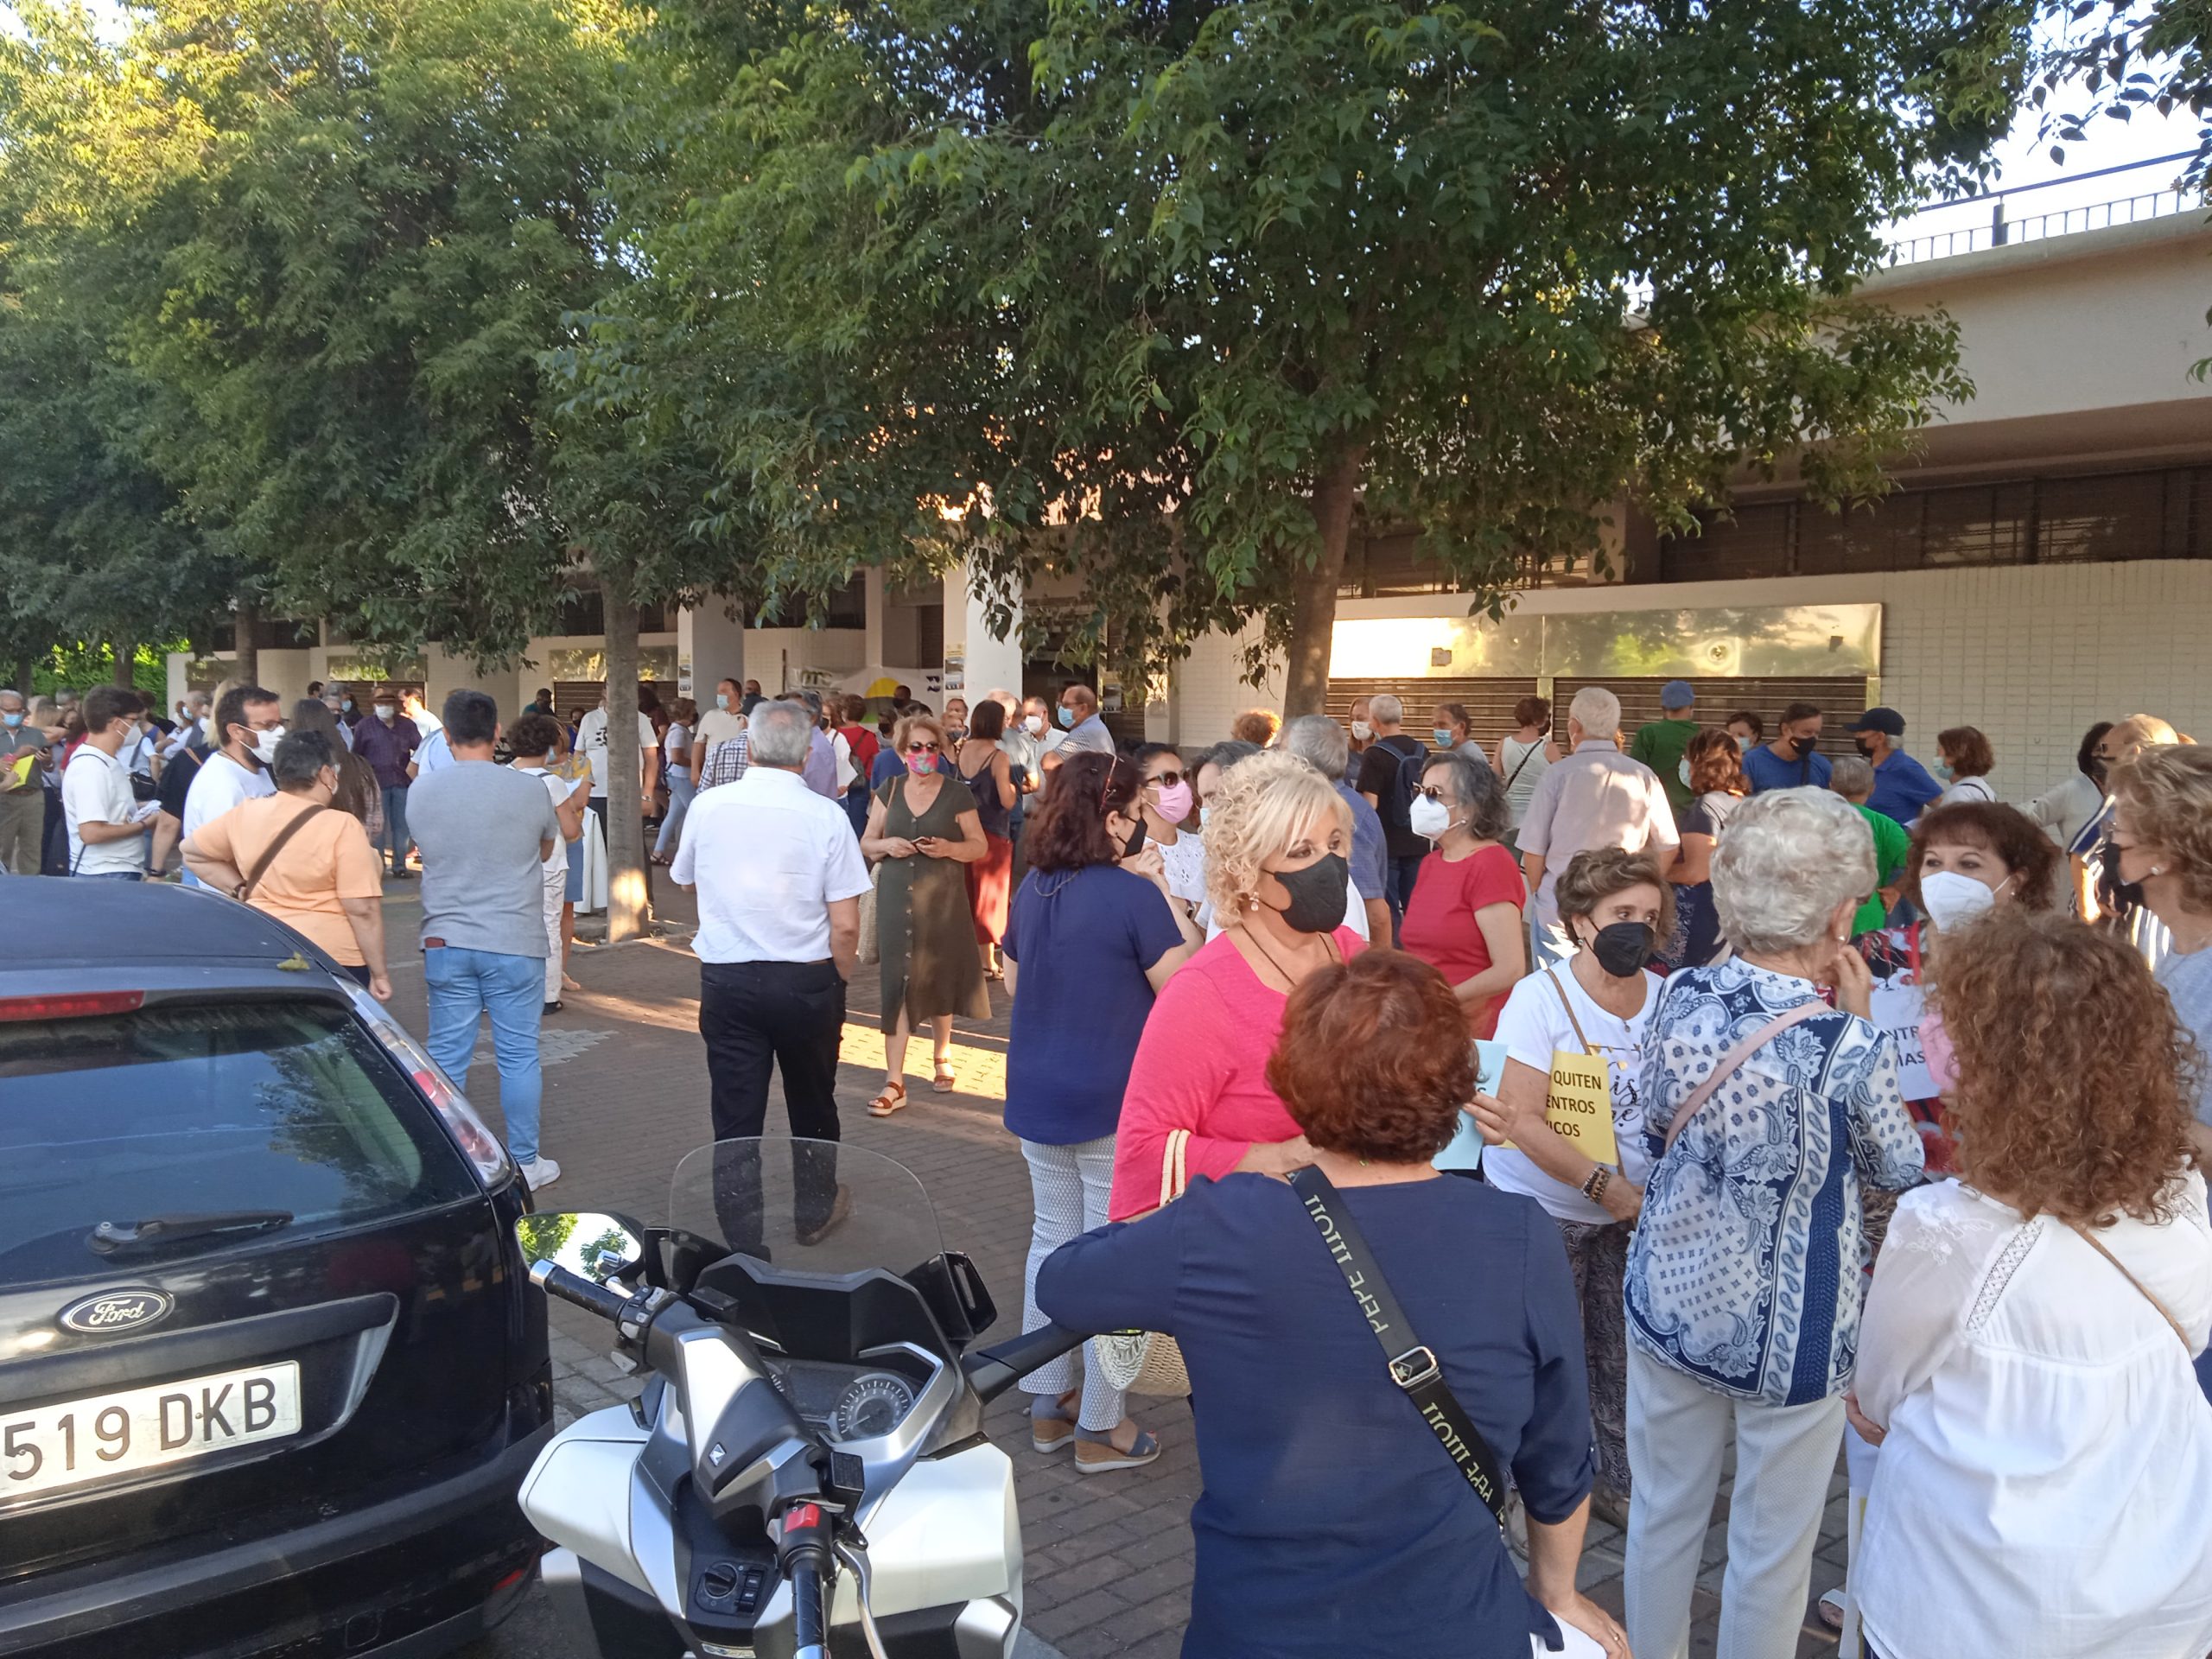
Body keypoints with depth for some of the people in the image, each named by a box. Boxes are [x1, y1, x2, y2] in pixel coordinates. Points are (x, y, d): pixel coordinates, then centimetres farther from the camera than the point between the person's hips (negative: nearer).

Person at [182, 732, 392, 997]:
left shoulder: (245, 814, 3)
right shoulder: (342, 826, -15)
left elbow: (192, 852, 17)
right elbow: (362, 909, -17)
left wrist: (241, 890, 12)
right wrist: (379, 972, -11)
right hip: (334, 956, -5)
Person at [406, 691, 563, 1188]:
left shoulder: (422, 791, -2)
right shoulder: (529, 790, -7)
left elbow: (427, 850, 13)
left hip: (446, 941, 2)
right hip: (515, 942, -2)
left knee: (447, 1055, 10)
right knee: (519, 1055, 7)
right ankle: (525, 1163, 14)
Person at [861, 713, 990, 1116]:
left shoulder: (957, 793, 0)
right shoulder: (889, 790, 7)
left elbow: (980, 846, 2)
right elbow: (866, 843, 12)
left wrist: (949, 848, -16)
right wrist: (887, 845, -10)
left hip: (942, 899, -1)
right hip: (897, 898, 1)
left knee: (940, 977, 11)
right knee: (897, 982, -4)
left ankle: (942, 1056, 37)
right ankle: (894, 1082, -3)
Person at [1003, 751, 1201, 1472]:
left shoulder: (1033, 889, 3)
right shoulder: (1134, 895, -17)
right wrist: (1167, 893, -10)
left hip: (1036, 1098, 7)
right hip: (1116, 1102, -7)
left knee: (1051, 1240, 17)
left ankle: (1046, 1402, 28)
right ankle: (1100, 1426, 14)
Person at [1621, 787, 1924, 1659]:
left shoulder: (1680, 998, -12)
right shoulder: (1846, 1045, -24)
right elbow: (1898, 1167, -3)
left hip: (1674, 1300, 4)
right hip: (1791, 1332, -4)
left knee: (1664, 1514, 22)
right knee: (1770, 1549, 17)